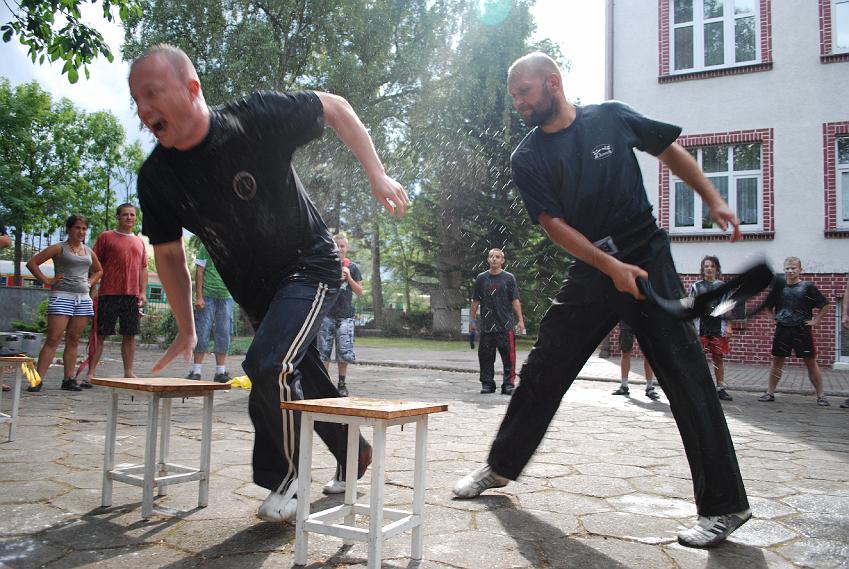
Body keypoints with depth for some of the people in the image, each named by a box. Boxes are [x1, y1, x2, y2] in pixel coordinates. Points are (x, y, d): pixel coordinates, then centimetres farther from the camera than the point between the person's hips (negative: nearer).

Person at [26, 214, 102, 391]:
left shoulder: (89, 252, 16)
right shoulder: (59, 248, 1)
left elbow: (99, 271, 32)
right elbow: (32, 263, -2)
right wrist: (47, 280, -7)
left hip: (84, 299, 5)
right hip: (62, 297, -5)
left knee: (73, 341, 6)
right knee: (53, 339, -11)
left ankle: (68, 379, 10)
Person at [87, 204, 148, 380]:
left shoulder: (139, 242, 17)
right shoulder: (106, 237, 5)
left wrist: (143, 293, 6)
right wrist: (93, 289, -4)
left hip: (133, 296, 4)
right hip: (109, 293, -3)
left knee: (130, 335, 5)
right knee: (100, 334, 0)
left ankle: (129, 372, 10)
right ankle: (91, 372, 5)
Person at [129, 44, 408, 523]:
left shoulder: (259, 119, -24)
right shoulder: (156, 178, -10)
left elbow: (335, 107, -8)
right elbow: (170, 255, 4)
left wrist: (377, 176, -14)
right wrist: (187, 331, 9)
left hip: (310, 265, -5)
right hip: (255, 291, 6)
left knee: (268, 365, -24)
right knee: (307, 378, 16)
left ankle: (285, 477, 3)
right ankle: (356, 454, 43)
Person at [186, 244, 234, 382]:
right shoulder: (206, 246, 0)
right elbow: (199, 272, -2)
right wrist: (199, 296, -9)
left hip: (226, 296, 3)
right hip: (207, 295, -3)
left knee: (224, 334, 5)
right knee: (202, 333, -1)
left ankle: (221, 372, 12)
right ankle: (196, 371, 6)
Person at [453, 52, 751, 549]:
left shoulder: (612, 117, 0)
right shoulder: (528, 159, 0)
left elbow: (669, 149, 14)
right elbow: (554, 224, -8)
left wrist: (713, 199, 4)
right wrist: (612, 266, -20)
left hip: (650, 262, -2)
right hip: (590, 274, 2)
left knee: (687, 378, -5)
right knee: (542, 372, 6)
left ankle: (725, 504, 6)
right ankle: (500, 467, 23)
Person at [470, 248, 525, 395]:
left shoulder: (509, 278, 4)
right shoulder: (481, 278, 8)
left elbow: (515, 300, 2)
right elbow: (475, 301, 12)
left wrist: (520, 320, -4)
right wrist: (471, 320, 9)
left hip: (506, 325, -2)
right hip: (486, 326, 2)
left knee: (508, 356, -3)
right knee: (485, 356, 6)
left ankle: (508, 384, 6)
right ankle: (487, 383, 17)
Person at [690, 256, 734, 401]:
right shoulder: (696, 286, 6)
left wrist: (728, 326, 1)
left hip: (718, 328, 2)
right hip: (700, 328, -1)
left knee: (719, 358, 6)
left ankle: (721, 388, 14)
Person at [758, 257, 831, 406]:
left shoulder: (808, 287, -3)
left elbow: (825, 305, 0)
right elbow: (768, 306, 20)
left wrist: (816, 320, -4)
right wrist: (774, 318, 8)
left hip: (802, 331, -2)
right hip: (782, 330, 3)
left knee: (810, 362, 2)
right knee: (777, 361, 7)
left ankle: (821, 395, 11)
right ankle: (770, 393, 14)